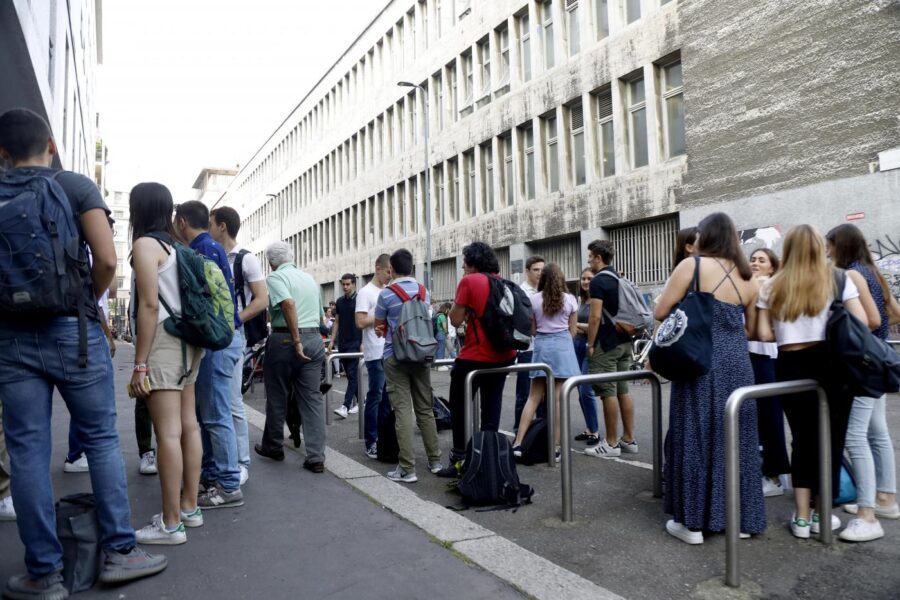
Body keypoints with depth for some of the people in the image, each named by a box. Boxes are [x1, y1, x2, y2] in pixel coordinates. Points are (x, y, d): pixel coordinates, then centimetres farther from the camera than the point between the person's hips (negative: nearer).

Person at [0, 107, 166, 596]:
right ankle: (118, 551, 12)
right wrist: (90, 299, 5)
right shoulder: (77, 187, -1)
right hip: (72, 330, -2)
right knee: (101, 439, 8)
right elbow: (106, 259, -13)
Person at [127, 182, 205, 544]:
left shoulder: (145, 244, -8)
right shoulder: (175, 247, 16)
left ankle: (171, 524, -3)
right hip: (187, 342, 9)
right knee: (188, 426, 10)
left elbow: (149, 305, -15)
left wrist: (139, 365, -15)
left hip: (163, 343, -9)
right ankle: (189, 507, 19)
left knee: (167, 433, -7)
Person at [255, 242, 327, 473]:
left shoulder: (275, 277, -4)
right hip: (314, 339, 5)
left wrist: (296, 341, -22)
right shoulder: (310, 278, 16)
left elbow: (289, 304, -22)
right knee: (312, 397, 4)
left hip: (285, 339, -5)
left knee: (277, 396, 12)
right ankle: (316, 457, 0)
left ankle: (272, 447, 29)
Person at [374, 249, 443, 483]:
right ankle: (435, 461, 20)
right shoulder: (424, 292, 5)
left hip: (396, 357, -4)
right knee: (425, 409, 12)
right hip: (421, 355, 4)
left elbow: (378, 325, 4)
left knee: (403, 411, -5)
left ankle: (407, 469, -6)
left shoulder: (386, 294, -9)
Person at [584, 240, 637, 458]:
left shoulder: (598, 281, -13)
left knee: (608, 393, -4)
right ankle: (628, 439, 15)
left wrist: (590, 344, -12)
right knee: (623, 391, 11)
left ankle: (611, 443, 1)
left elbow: (595, 316, -19)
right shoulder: (620, 279, 15)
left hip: (607, 343, -9)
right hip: (624, 341, 9)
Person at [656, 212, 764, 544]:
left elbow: (661, 312, -5)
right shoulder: (747, 277, 11)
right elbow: (750, 328, 18)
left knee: (696, 437, 2)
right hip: (737, 363, 5)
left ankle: (692, 521, 9)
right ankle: (741, 517, 22)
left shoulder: (692, 265, -5)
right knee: (736, 438, 12)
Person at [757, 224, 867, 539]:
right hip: (831, 365, -1)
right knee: (830, 439, 10)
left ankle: (801, 516, 15)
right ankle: (822, 513, 19)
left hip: (790, 368, 1)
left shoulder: (772, 287, 3)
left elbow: (764, 334, -2)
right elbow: (861, 324, -5)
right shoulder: (838, 279, 0)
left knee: (802, 439, 12)